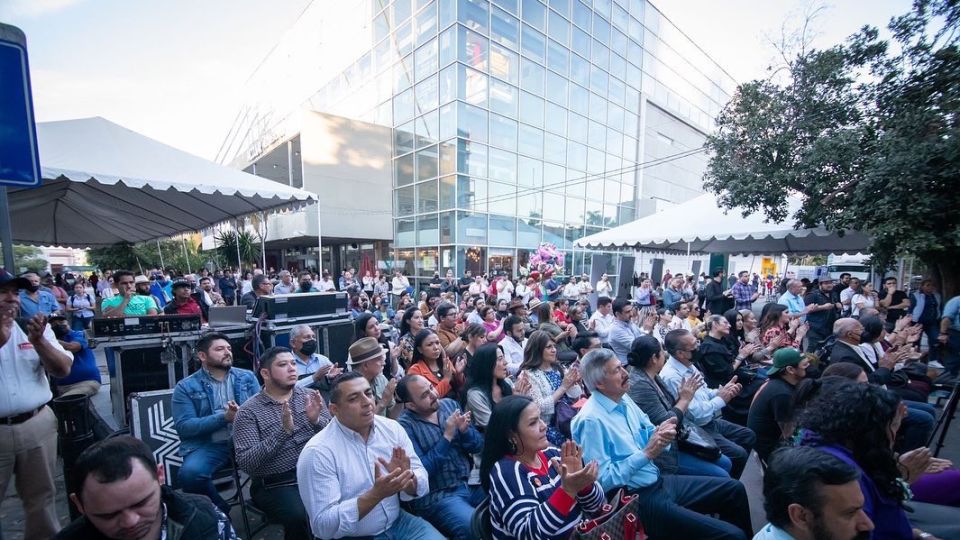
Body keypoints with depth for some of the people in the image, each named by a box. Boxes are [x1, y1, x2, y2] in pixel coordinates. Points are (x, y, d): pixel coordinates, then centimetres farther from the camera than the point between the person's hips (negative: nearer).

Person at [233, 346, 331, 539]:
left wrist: (316, 420, -18)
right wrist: (283, 431, -24)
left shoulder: (310, 396, 6)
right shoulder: (248, 412, -3)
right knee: (302, 518, -29)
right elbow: (245, 463, -12)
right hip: (276, 485, -2)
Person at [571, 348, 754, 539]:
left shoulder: (623, 399, 2)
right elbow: (603, 480, -23)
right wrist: (646, 454, -22)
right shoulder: (591, 420, -24)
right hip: (638, 499, -9)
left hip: (659, 481, 9)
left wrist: (661, 434, -13)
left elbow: (649, 434, 11)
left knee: (734, 489, 16)